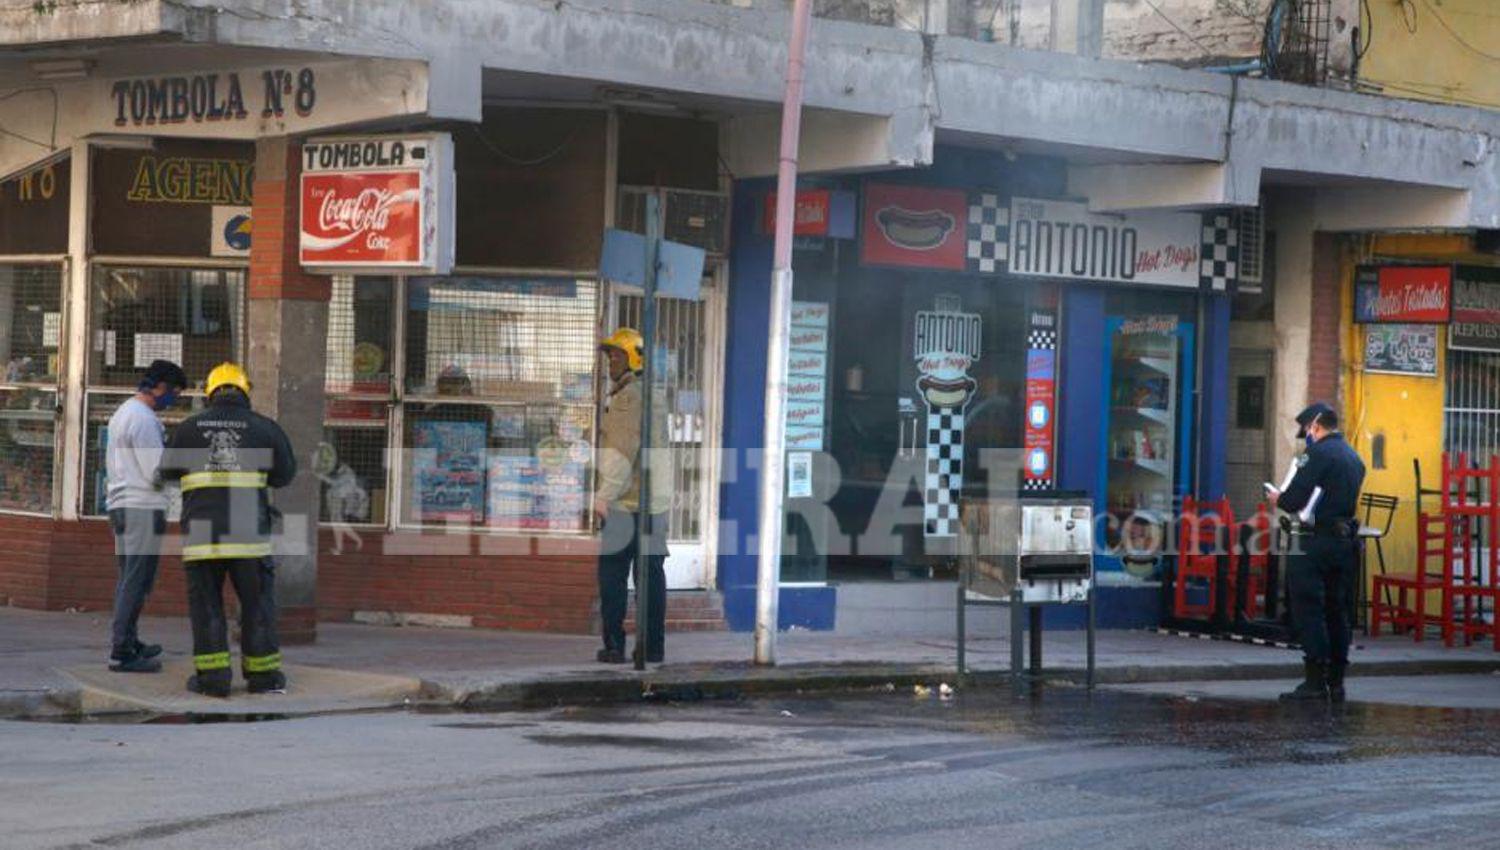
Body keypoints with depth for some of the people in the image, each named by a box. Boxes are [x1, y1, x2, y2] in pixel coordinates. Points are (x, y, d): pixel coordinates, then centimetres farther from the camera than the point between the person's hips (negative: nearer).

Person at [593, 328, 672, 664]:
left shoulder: (627, 396, -11)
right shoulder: (656, 397, 18)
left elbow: (623, 451, -18)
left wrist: (604, 495, -20)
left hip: (626, 501, -8)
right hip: (657, 500, 8)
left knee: (613, 574, -4)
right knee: (651, 574, 7)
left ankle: (614, 645, -6)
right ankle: (653, 646, 7)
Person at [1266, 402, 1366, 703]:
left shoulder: (1320, 453, -11)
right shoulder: (1354, 457, 17)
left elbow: (1295, 498, -17)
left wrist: (1279, 499, 5)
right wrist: (1292, 501, 21)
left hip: (1317, 542, -8)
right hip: (1346, 540, 8)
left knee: (1308, 610, -4)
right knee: (1338, 612, 11)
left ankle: (1315, 681, -7)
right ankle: (1336, 682, 13)